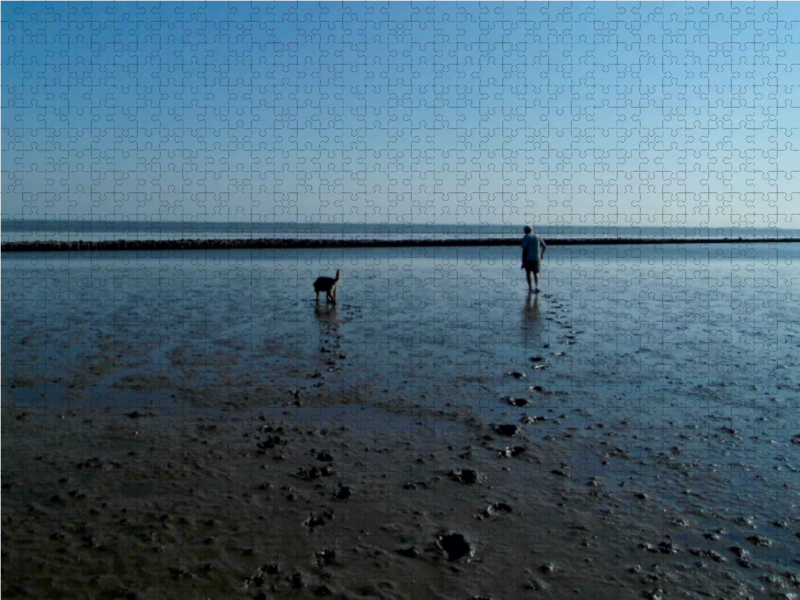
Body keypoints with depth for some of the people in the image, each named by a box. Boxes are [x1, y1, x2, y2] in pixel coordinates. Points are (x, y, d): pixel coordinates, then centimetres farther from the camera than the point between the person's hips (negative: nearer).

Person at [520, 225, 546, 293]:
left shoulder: (525, 238, -8)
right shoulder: (537, 237, 7)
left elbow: (524, 250, -15)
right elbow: (545, 246, 15)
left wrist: (523, 262, -12)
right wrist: (542, 254, 34)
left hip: (528, 259, -3)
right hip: (536, 259, 3)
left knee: (528, 272, 17)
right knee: (536, 273, 11)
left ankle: (530, 288, 20)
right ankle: (537, 287, -10)